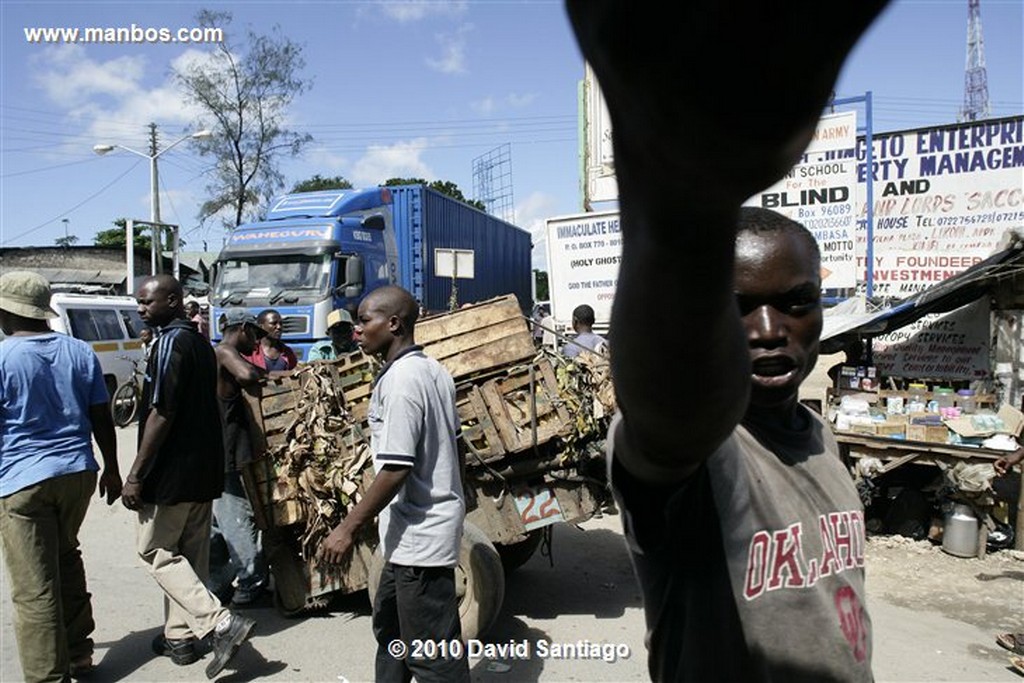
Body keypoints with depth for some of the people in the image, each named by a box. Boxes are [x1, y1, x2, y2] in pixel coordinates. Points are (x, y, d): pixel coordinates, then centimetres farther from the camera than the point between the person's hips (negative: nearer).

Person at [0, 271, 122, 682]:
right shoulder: (80, 352, 5)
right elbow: (102, 419, 8)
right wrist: (111, 470, 16)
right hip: (77, 472, 6)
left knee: (34, 588, 2)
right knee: (65, 557, 24)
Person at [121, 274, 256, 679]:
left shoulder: (171, 342, -16)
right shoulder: (200, 342, 13)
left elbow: (161, 414, -20)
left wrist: (135, 475, -17)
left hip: (173, 469, -9)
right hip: (204, 468, 9)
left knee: (156, 551, 1)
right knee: (190, 553, 14)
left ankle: (222, 623, -8)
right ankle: (179, 636, 25)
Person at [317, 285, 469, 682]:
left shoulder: (399, 381, -21)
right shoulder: (434, 370, 7)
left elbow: (396, 469, -24)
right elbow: (448, 438, 14)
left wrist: (349, 527, -17)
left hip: (419, 535, -10)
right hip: (420, 531, 10)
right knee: (389, 623, 25)